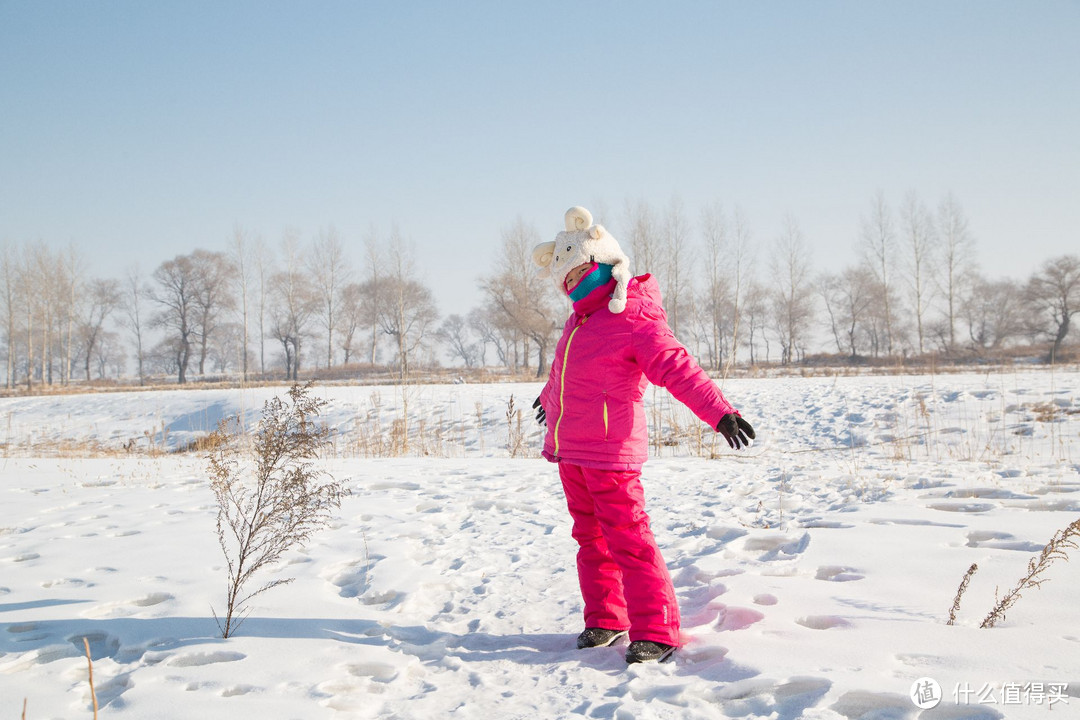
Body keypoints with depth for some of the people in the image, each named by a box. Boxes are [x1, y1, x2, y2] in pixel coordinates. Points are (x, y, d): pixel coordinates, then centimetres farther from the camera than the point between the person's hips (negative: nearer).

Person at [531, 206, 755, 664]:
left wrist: (719, 411, -34)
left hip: (610, 454, -9)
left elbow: (677, 369, -22)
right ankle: (605, 620, 25)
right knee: (590, 538, 14)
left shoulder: (635, 320, -13)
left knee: (628, 541, -8)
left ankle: (655, 632, -2)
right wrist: (549, 397, 54)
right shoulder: (581, 319, 15)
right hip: (569, 451, 9)